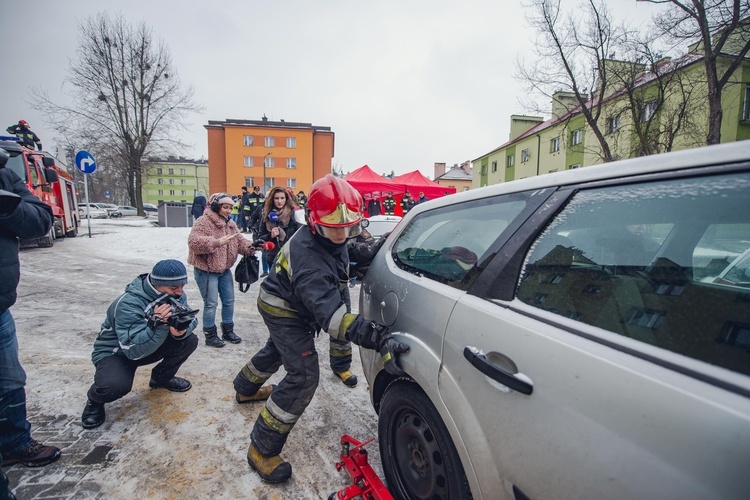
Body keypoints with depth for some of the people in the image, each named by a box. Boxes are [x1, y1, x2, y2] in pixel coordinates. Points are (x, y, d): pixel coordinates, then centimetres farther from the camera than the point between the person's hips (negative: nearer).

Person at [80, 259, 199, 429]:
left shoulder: (175, 294, -15)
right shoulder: (129, 303, -34)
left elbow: (191, 318, -12)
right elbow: (134, 350, -38)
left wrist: (181, 330, -35)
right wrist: (157, 325, -53)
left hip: (151, 344, 6)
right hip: (115, 351, -6)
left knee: (189, 341, -16)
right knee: (116, 385, -36)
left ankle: (161, 378, 12)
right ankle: (95, 400, 3)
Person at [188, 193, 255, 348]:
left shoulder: (230, 224, 8)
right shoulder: (203, 222, -16)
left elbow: (239, 241, 6)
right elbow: (194, 242, -28)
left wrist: (251, 247, -14)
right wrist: (217, 242, -37)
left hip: (225, 270, 8)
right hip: (206, 270, -8)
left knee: (229, 301, 13)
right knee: (211, 303, -2)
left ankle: (228, 331, 29)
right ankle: (210, 335, 14)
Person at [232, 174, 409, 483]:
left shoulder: (328, 236, -15)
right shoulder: (310, 259, -42)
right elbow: (330, 313, -50)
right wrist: (379, 338, -59)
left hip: (287, 306, 9)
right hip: (284, 312, -9)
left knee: (277, 351, 32)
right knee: (304, 376, -15)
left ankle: (246, 389, 62)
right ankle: (261, 450, 2)